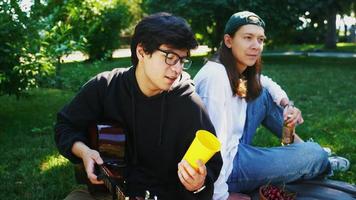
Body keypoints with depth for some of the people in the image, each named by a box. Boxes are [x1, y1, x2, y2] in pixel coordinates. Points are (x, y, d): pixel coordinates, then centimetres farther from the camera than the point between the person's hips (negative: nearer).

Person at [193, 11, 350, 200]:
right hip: (225, 163, -9)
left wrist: (287, 105, 2)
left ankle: (300, 146, 19)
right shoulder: (216, 76, -24)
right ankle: (318, 161, 28)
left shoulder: (240, 71, 3)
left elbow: (268, 84, 21)